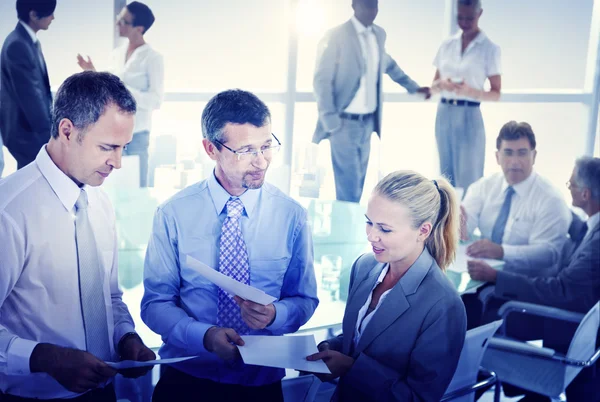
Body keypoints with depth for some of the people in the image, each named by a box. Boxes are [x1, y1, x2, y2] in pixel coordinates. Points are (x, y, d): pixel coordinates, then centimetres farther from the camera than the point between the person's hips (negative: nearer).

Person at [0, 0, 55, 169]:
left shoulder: (31, 41, 8)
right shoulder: (18, 45, -23)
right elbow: (29, 94, -24)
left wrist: (50, 121, 19)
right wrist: (48, 134, -21)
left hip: (34, 126, 9)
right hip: (26, 131, -9)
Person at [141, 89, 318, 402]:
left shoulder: (292, 215, -2)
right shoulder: (173, 214, -5)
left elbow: (304, 300, 7)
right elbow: (156, 303, -2)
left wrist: (274, 315, -14)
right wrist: (205, 336, -19)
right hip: (185, 377, -1)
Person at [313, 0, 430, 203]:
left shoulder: (379, 34, 8)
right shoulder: (336, 36, -11)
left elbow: (388, 64, 26)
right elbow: (321, 80, -11)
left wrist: (413, 87, 33)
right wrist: (330, 122, -16)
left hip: (368, 121, 6)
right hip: (344, 122, -6)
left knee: (358, 184, 14)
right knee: (349, 188, -8)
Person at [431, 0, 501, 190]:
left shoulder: (489, 48, -4)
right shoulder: (447, 44, 8)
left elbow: (496, 94, -4)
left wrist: (470, 91, -22)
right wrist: (441, 84, -10)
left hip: (469, 116, -4)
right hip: (444, 115, 5)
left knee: (468, 179, -2)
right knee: (447, 177, 12)